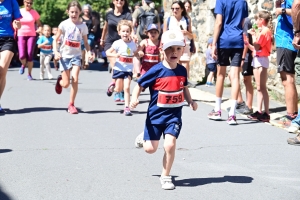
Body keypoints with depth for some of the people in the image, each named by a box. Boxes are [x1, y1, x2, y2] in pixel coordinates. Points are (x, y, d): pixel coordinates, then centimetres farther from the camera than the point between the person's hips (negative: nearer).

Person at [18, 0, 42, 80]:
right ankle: (23, 65, 25)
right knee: (22, 56, -12)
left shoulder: (34, 12, 0)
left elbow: (39, 23, 7)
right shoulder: (19, 11, 1)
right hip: (21, 35, 0)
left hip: (31, 35, 0)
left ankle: (29, 74, 5)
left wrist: (40, 28, -14)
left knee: (30, 55, -10)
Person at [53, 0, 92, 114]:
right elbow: (55, 40, -2)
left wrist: (89, 52, -11)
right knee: (66, 84, -2)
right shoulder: (64, 24, -6)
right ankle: (60, 80, 37)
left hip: (76, 56, 1)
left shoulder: (83, 26, -1)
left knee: (75, 80, -16)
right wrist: (56, 52, -18)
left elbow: (85, 42, 7)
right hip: (65, 56, -1)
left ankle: (71, 105, -2)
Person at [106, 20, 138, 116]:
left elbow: (135, 54, 16)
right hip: (119, 69, -1)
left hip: (128, 70, 1)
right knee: (118, 89, 6)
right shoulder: (118, 43, -9)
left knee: (127, 88, -10)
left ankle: (127, 107, -5)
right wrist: (115, 55, -25)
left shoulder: (133, 44, 1)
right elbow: (107, 52, -7)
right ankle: (113, 85, 42)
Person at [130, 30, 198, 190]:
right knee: (150, 148, 4)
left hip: (174, 115, 2)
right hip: (156, 114, -2)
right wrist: (134, 98, -26)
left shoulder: (182, 71, -1)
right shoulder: (156, 71, -15)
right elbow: (140, 85, -9)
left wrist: (190, 101, 3)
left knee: (170, 144, -14)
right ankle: (144, 136, 42)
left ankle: (165, 176, 6)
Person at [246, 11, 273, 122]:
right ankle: (259, 111, 13)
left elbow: (257, 47, -19)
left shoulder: (265, 31, -11)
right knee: (259, 88, 10)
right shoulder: (260, 31, 16)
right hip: (256, 59, 10)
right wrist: (247, 43, 8)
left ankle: (267, 113, -10)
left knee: (262, 87, -10)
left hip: (262, 60, -10)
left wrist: (253, 35, -11)